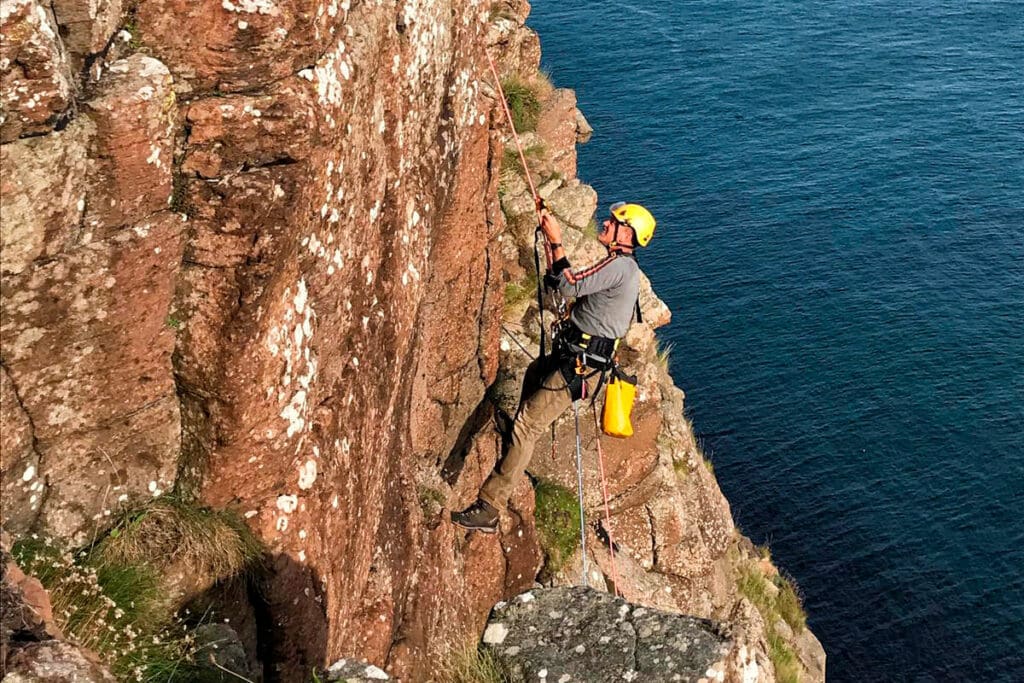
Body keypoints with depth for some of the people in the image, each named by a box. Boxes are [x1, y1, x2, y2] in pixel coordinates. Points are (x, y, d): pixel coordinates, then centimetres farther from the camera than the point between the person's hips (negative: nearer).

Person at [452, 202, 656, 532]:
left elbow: (570, 285, -24)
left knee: (527, 426, -14)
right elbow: (562, 281, 22)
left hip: (580, 366, -11)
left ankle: (488, 508, -14)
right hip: (576, 355, 11)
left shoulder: (620, 265, -18)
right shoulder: (621, 266, 16)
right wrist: (551, 240, 16)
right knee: (534, 373, 38)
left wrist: (556, 242, -16)